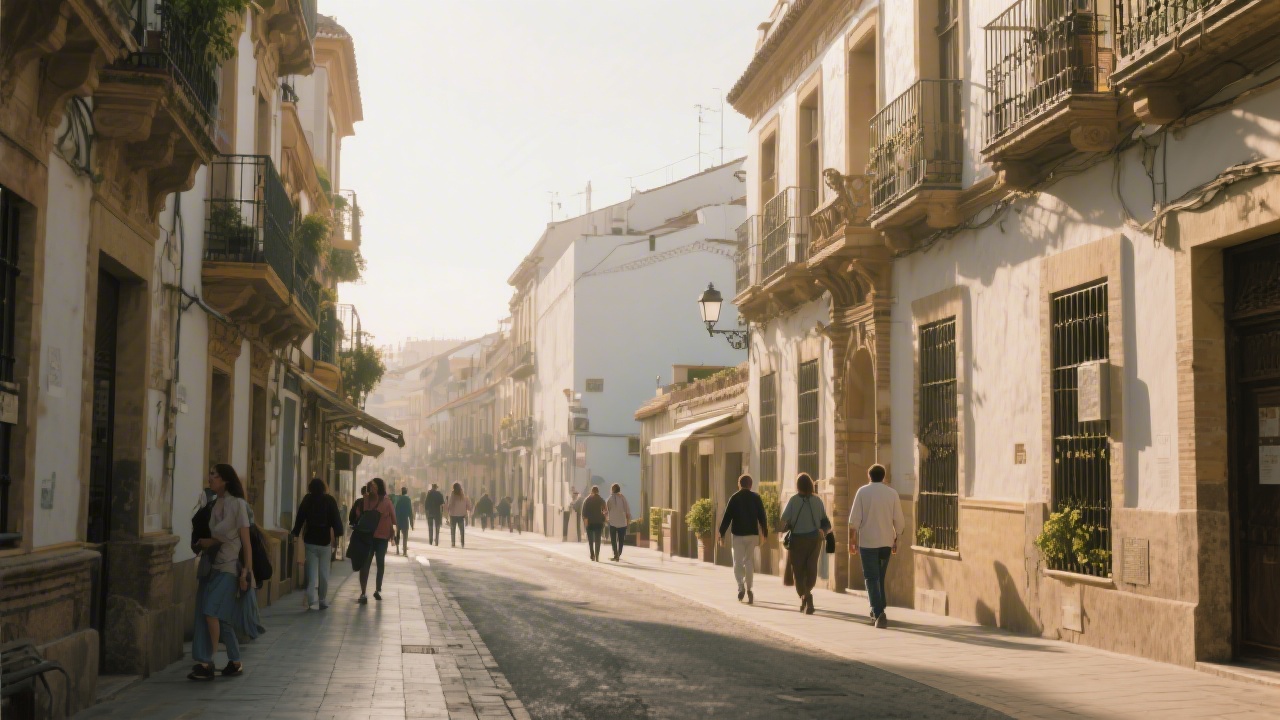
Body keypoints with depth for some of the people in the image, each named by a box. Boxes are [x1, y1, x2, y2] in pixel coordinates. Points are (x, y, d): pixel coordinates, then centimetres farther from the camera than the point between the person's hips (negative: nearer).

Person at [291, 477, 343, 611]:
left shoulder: (307, 500, 0)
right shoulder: (330, 500, -4)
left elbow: (300, 518, 2)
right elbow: (336, 519, -7)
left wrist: (296, 534, 8)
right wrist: (337, 535, -4)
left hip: (310, 541, 1)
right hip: (325, 541, -1)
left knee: (312, 573, 2)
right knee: (324, 573, 8)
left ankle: (312, 602, -8)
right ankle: (322, 601, 12)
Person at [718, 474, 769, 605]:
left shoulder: (734, 498, -3)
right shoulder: (756, 498, 2)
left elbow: (726, 517, -6)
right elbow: (762, 517, 2)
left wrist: (722, 535, -2)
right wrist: (764, 534, 9)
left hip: (738, 534, -2)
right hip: (752, 534, 2)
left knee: (738, 562, 5)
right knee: (749, 562, 13)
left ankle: (741, 587, -14)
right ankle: (748, 589, 9)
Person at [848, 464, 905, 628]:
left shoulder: (862, 492, -4)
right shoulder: (892, 493, 2)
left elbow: (854, 519, -7)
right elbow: (899, 520, 3)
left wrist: (852, 539, 2)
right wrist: (896, 540, 14)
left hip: (867, 542, -3)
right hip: (886, 541, 3)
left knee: (872, 578, -3)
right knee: (880, 577, 20)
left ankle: (879, 613, -17)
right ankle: (878, 610, 26)